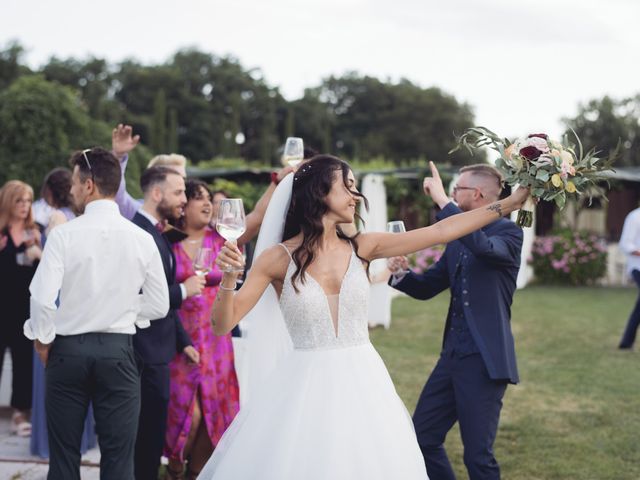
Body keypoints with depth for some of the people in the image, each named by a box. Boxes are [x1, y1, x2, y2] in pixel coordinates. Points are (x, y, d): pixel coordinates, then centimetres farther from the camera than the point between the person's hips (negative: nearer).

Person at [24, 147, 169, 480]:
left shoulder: (64, 234, -10)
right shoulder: (141, 239, -3)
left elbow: (42, 298, -16)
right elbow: (159, 305, 2)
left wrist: (43, 339, 1)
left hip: (68, 351, -1)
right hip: (118, 352, 1)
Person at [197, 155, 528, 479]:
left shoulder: (361, 248, 2)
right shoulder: (278, 258, -7)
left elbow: (442, 231, 2)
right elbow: (223, 325, -9)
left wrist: (509, 203, 1)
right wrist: (228, 279, -28)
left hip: (361, 384, 3)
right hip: (305, 388, -3)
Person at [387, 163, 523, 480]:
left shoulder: (508, 232, -7)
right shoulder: (458, 239, 15)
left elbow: (483, 246, -31)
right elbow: (426, 288, 18)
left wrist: (443, 201, -26)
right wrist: (400, 272, -2)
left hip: (484, 358, -8)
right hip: (453, 353, 8)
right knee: (421, 438, 11)